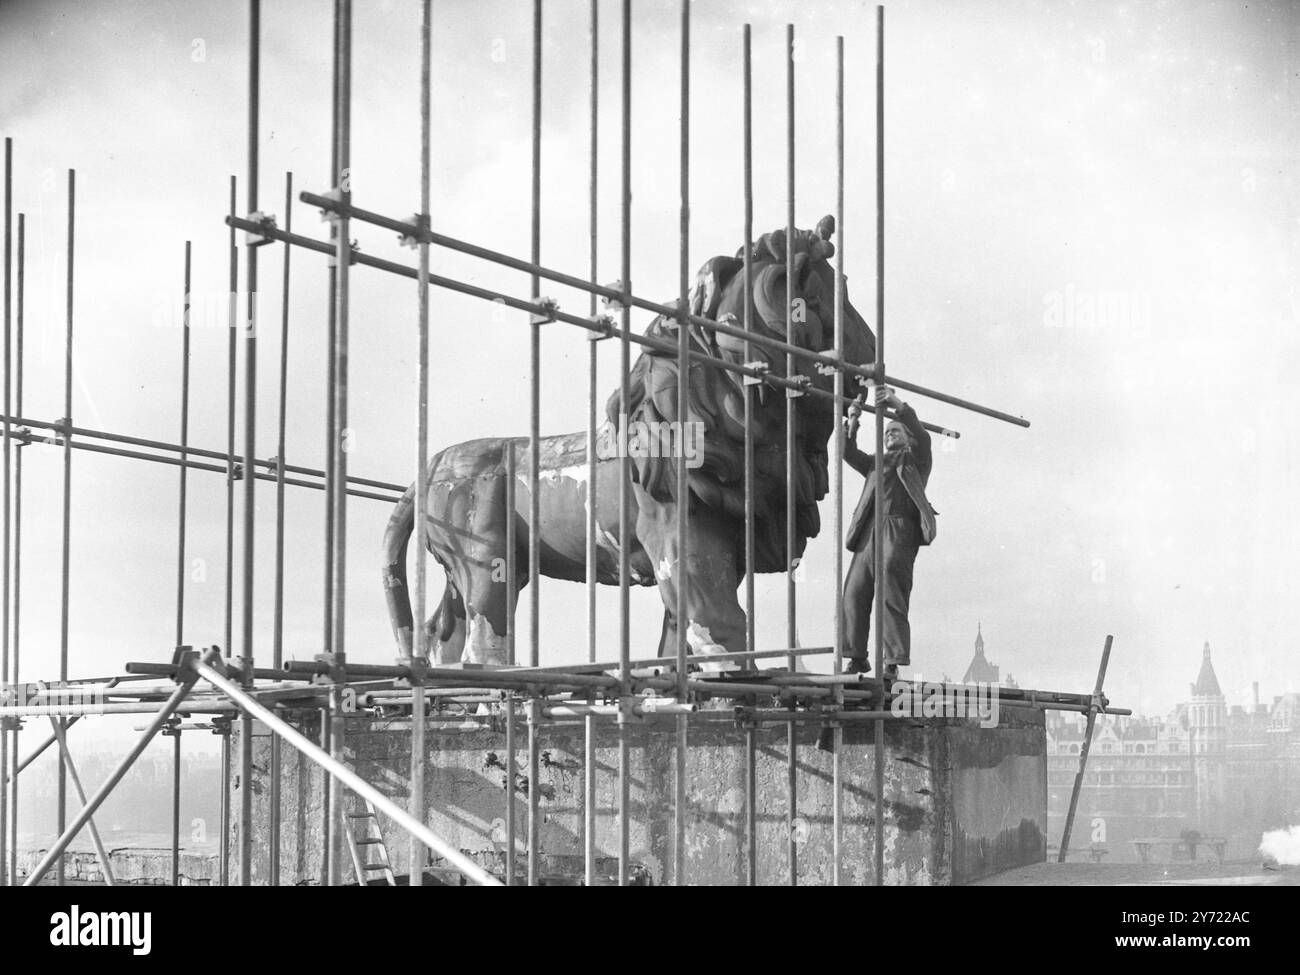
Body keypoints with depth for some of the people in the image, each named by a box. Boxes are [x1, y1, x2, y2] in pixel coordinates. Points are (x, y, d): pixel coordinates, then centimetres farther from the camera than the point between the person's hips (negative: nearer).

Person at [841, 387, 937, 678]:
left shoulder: (916, 458, 15)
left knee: (892, 598, -12)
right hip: (869, 532, 5)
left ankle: (894, 662, -13)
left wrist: (899, 407, -15)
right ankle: (858, 657, 8)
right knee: (855, 592, 0)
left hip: (899, 531, -5)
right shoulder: (875, 462, 29)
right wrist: (852, 423, 5)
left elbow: (922, 437, -4)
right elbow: (849, 453, 19)